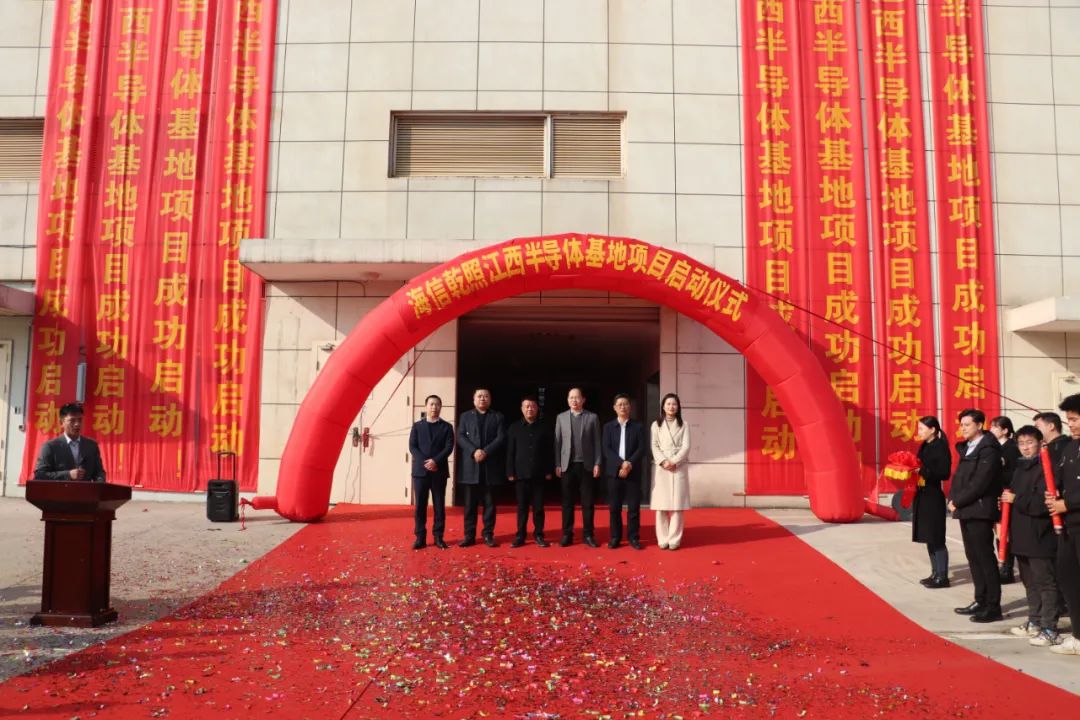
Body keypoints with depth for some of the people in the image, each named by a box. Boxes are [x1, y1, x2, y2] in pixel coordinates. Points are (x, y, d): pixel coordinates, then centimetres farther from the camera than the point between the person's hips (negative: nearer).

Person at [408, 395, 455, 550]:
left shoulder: (447, 427, 9)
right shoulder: (417, 426, 10)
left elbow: (449, 447, -2)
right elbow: (412, 447, 1)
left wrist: (435, 461, -16)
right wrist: (425, 462, -13)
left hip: (439, 472, 0)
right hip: (420, 471, 0)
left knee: (439, 506, 2)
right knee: (420, 505, 0)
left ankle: (438, 537, 8)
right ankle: (420, 537, 5)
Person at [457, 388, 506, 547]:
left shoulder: (497, 416, 11)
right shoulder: (465, 416, 14)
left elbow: (501, 438, -1)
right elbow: (461, 437, 2)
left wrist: (486, 452, -14)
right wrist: (474, 451, -14)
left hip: (490, 465, 0)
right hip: (471, 465, 1)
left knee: (489, 502, 2)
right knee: (470, 503, 3)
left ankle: (488, 535, 9)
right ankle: (469, 535, 7)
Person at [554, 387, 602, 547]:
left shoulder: (592, 417, 4)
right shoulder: (561, 417, 8)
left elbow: (597, 442, 2)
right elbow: (558, 442, 5)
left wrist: (597, 464, -5)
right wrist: (557, 465, -1)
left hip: (586, 465, -1)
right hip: (567, 465, 1)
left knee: (587, 502, 2)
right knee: (567, 502, 3)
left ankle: (588, 535, 9)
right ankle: (567, 534, 9)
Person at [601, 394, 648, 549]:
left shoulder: (638, 426, 7)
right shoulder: (608, 427, 9)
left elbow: (642, 449, -2)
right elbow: (606, 449, -1)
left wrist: (630, 464, -16)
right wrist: (621, 464, -15)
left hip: (633, 472, -1)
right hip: (614, 471, 1)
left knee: (634, 507, 0)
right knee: (614, 507, 3)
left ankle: (633, 537, 8)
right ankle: (615, 538, 11)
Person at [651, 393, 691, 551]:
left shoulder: (684, 426, 8)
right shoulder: (656, 425, 10)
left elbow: (686, 447, -1)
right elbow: (655, 446, 3)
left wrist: (674, 461, -13)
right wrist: (663, 461, -13)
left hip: (679, 468, -1)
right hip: (661, 468, 1)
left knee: (677, 505, -3)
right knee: (661, 505, -2)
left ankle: (674, 539, -1)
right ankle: (663, 539, 3)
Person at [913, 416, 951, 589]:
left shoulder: (941, 447, -11)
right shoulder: (924, 446, 12)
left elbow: (944, 473, -17)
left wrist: (923, 471, -22)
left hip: (933, 497, -8)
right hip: (922, 495, 8)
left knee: (936, 538, -3)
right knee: (928, 537, 12)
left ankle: (942, 576, 4)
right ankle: (935, 573, 20)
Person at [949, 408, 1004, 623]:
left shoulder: (988, 449, -12)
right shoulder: (966, 448, 16)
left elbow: (979, 483, -18)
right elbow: (958, 477, 17)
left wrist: (957, 502, -13)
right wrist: (952, 499, 1)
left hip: (979, 510, -9)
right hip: (966, 510, 9)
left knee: (985, 558, -4)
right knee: (973, 557, 13)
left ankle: (993, 607, 1)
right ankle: (981, 601, 22)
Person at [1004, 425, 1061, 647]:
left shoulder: (1045, 468, -12)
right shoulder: (1020, 468, 15)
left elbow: (1042, 503, -21)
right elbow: (1012, 494, 19)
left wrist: (1015, 499, -15)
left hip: (1039, 536, -9)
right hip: (1021, 535, 9)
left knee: (1045, 583, -3)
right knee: (1030, 582, 18)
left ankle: (1049, 629, 1)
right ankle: (1034, 622, 29)